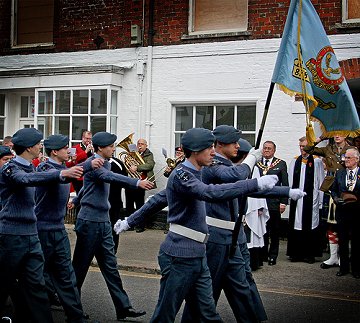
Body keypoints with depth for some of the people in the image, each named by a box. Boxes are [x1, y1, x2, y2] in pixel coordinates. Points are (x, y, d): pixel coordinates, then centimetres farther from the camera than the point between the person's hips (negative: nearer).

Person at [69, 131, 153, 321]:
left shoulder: (105, 163, 13)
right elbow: (111, 177, -35)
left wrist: (76, 200, 44)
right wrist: (137, 183, -48)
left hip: (103, 222, 8)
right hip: (90, 221, -8)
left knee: (110, 265, 6)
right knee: (81, 265, 5)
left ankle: (123, 307, 7)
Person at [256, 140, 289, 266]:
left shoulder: (281, 164, 4)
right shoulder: (256, 163, 7)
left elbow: (285, 185, 2)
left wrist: (283, 202, -5)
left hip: (274, 203, -1)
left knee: (274, 232, 5)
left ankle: (272, 255, 15)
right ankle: (262, 254, 16)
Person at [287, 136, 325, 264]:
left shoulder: (317, 161, -2)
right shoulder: (294, 161, 10)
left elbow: (321, 183, -3)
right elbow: (291, 182, 11)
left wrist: (320, 201, -6)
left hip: (311, 200, -3)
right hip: (296, 199, 4)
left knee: (310, 226, 2)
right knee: (296, 226, 6)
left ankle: (310, 254, 11)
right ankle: (296, 253, 14)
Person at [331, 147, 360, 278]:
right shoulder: (339, 173, 10)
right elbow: (333, 190, 13)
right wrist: (336, 198, -5)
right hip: (342, 211, 3)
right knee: (342, 240, 7)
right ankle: (344, 267, 17)